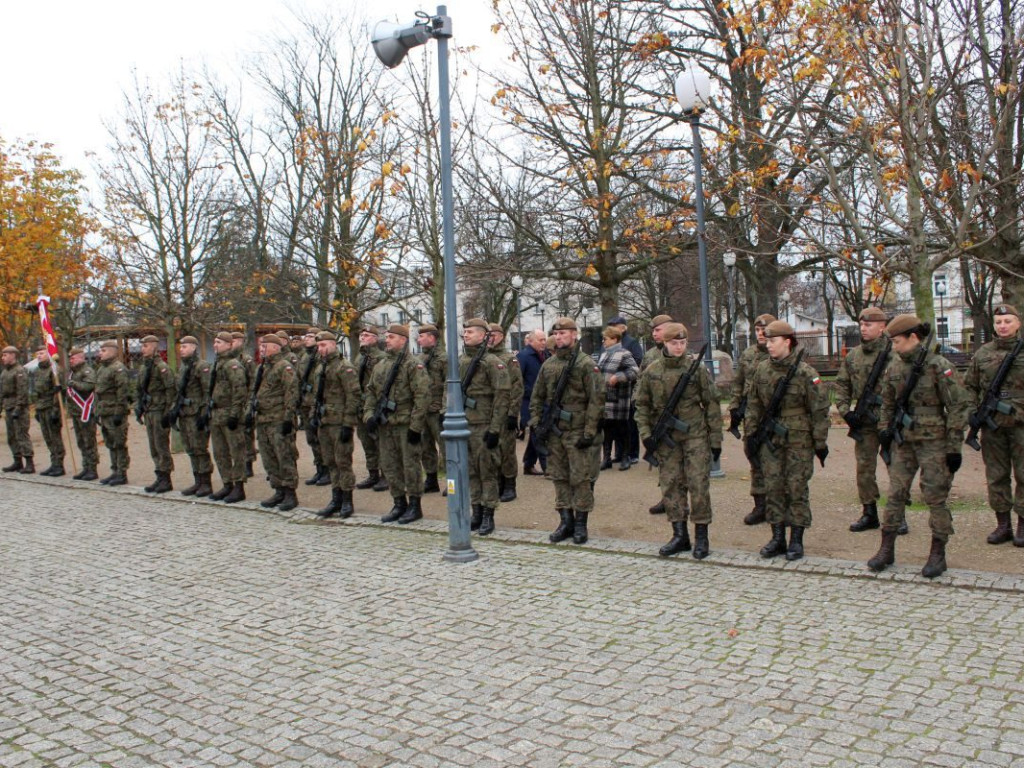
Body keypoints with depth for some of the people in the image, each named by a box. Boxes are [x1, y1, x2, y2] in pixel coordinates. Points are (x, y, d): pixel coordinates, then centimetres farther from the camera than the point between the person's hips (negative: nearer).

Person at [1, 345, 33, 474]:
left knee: (22, 435, -11)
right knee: (11, 437, 12)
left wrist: (18, 408, -23)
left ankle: (29, 464, -11)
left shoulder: (20, 371, -11)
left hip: (19, 408, -9)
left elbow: (23, 392, -18)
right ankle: (18, 462, 19)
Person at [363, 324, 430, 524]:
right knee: (389, 466, 12)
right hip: (385, 426, 7)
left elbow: (422, 395, -15)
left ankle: (414, 506, 11)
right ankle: (399, 505, 23)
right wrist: (369, 414, 1)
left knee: (410, 465, 0)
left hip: (406, 425, -7)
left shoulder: (413, 365, -9)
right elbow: (371, 392, 18)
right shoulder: (380, 367, 15)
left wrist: (415, 426, -18)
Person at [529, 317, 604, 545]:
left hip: (577, 430, -5)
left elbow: (596, 399, -10)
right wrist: (536, 421, 6)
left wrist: (589, 431, -14)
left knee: (580, 478, -1)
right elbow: (537, 396, 17)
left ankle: (580, 524, 9)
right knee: (559, 477, 10)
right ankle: (565, 521, 19)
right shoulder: (548, 365, 11)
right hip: (553, 431, 6)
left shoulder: (586, 364, -6)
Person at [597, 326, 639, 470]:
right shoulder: (604, 354, 16)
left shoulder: (623, 354, -9)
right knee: (607, 427, 9)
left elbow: (635, 370, -17)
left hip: (619, 398, -7)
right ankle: (607, 458, 16)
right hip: (604, 397, 7)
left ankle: (625, 457, 14)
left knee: (621, 427, 2)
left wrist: (617, 377, -24)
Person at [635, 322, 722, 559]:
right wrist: (646, 433, -2)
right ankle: (679, 535, 17)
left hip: (695, 435, -2)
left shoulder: (697, 368, -3)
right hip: (666, 438, 3)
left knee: (699, 485, -2)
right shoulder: (652, 371, 3)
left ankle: (701, 537, 9)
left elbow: (711, 404, 0)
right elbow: (642, 405, 9)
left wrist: (716, 439, -1)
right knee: (671, 485, 6)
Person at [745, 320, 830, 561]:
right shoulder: (762, 370, 4)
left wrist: (820, 443, -5)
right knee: (773, 488, 7)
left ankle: (796, 540, 12)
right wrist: (750, 435, 7)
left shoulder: (805, 373, -10)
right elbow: (753, 405, 10)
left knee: (797, 489, 2)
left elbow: (819, 410, -6)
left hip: (798, 441, -4)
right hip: (770, 440, 4)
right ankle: (777, 538, 17)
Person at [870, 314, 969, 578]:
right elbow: (887, 404, 18)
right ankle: (887, 549, 15)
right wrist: (885, 432, 10)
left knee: (936, 497, 1)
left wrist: (954, 447, -12)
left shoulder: (939, 366, -11)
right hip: (903, 442, 5)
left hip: (933, 442, -5)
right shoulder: (894, 367, 6)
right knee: (895, 494, 7)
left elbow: (959, 406, -10)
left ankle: (938, 555, 12)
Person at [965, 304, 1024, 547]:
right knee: (996, 476, 8)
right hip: (992, 425, 3)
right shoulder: (983, 353, 8)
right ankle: (1002, 523, 18)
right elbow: (970, 386, 14)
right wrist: (972, 412, 1)